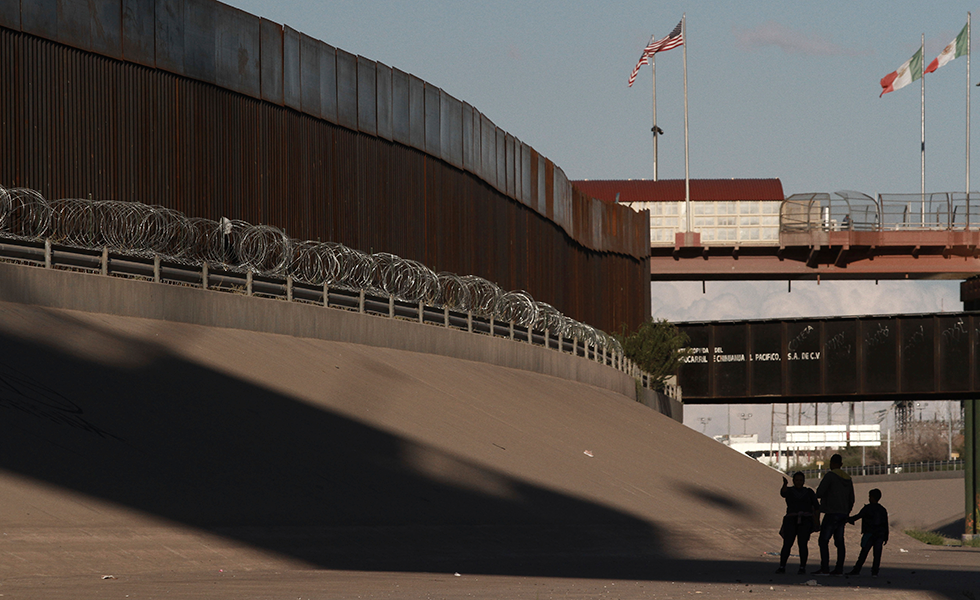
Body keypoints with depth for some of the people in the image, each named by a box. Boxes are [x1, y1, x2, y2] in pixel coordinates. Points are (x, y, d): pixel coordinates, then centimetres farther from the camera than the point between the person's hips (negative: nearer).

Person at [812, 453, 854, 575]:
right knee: (839, 541, 9)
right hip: (843, 514, 7)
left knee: (823, 540, -7)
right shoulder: (847, 479, 14)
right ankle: (839, 569, 6)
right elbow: (851, 499, 18)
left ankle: (824, 568, -15)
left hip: (832, 513, -7)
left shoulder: (830, 475, -9)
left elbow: (819, 492, -15)